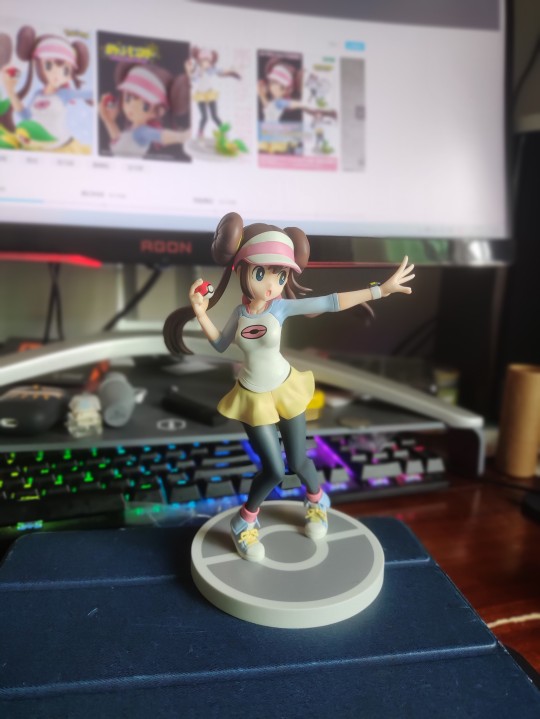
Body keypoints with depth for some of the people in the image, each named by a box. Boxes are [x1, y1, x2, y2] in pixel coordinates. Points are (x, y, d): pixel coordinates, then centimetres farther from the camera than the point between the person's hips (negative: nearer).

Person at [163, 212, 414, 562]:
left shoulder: (283, 307, -15)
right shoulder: (240, 312, -8)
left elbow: (331, 302, -17)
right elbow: (220, 344, 8)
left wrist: (380, 289, -20)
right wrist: (201, 313, -5)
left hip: (285, 389, 0)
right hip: (253, 398, 0)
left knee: (298, 461, 10)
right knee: (274, 469, -1)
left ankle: (317, 499, 45)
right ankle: (244, 521, 26)